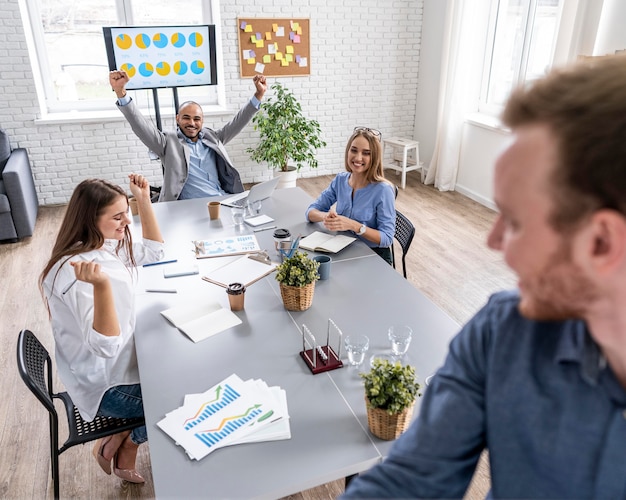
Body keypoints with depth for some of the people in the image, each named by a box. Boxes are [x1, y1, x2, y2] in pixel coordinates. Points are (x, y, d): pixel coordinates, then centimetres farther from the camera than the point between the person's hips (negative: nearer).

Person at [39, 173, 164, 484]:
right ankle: (126, 440, 21)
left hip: (122, 360, 9)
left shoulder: (105, 244, -5)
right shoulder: (75, 272, -31)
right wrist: (101, 285, -52)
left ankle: (123, 448, 24)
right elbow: (105, 346, -36)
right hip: (105, 382, -9)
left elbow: (154, 252, 9)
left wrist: (144, 201, -2)